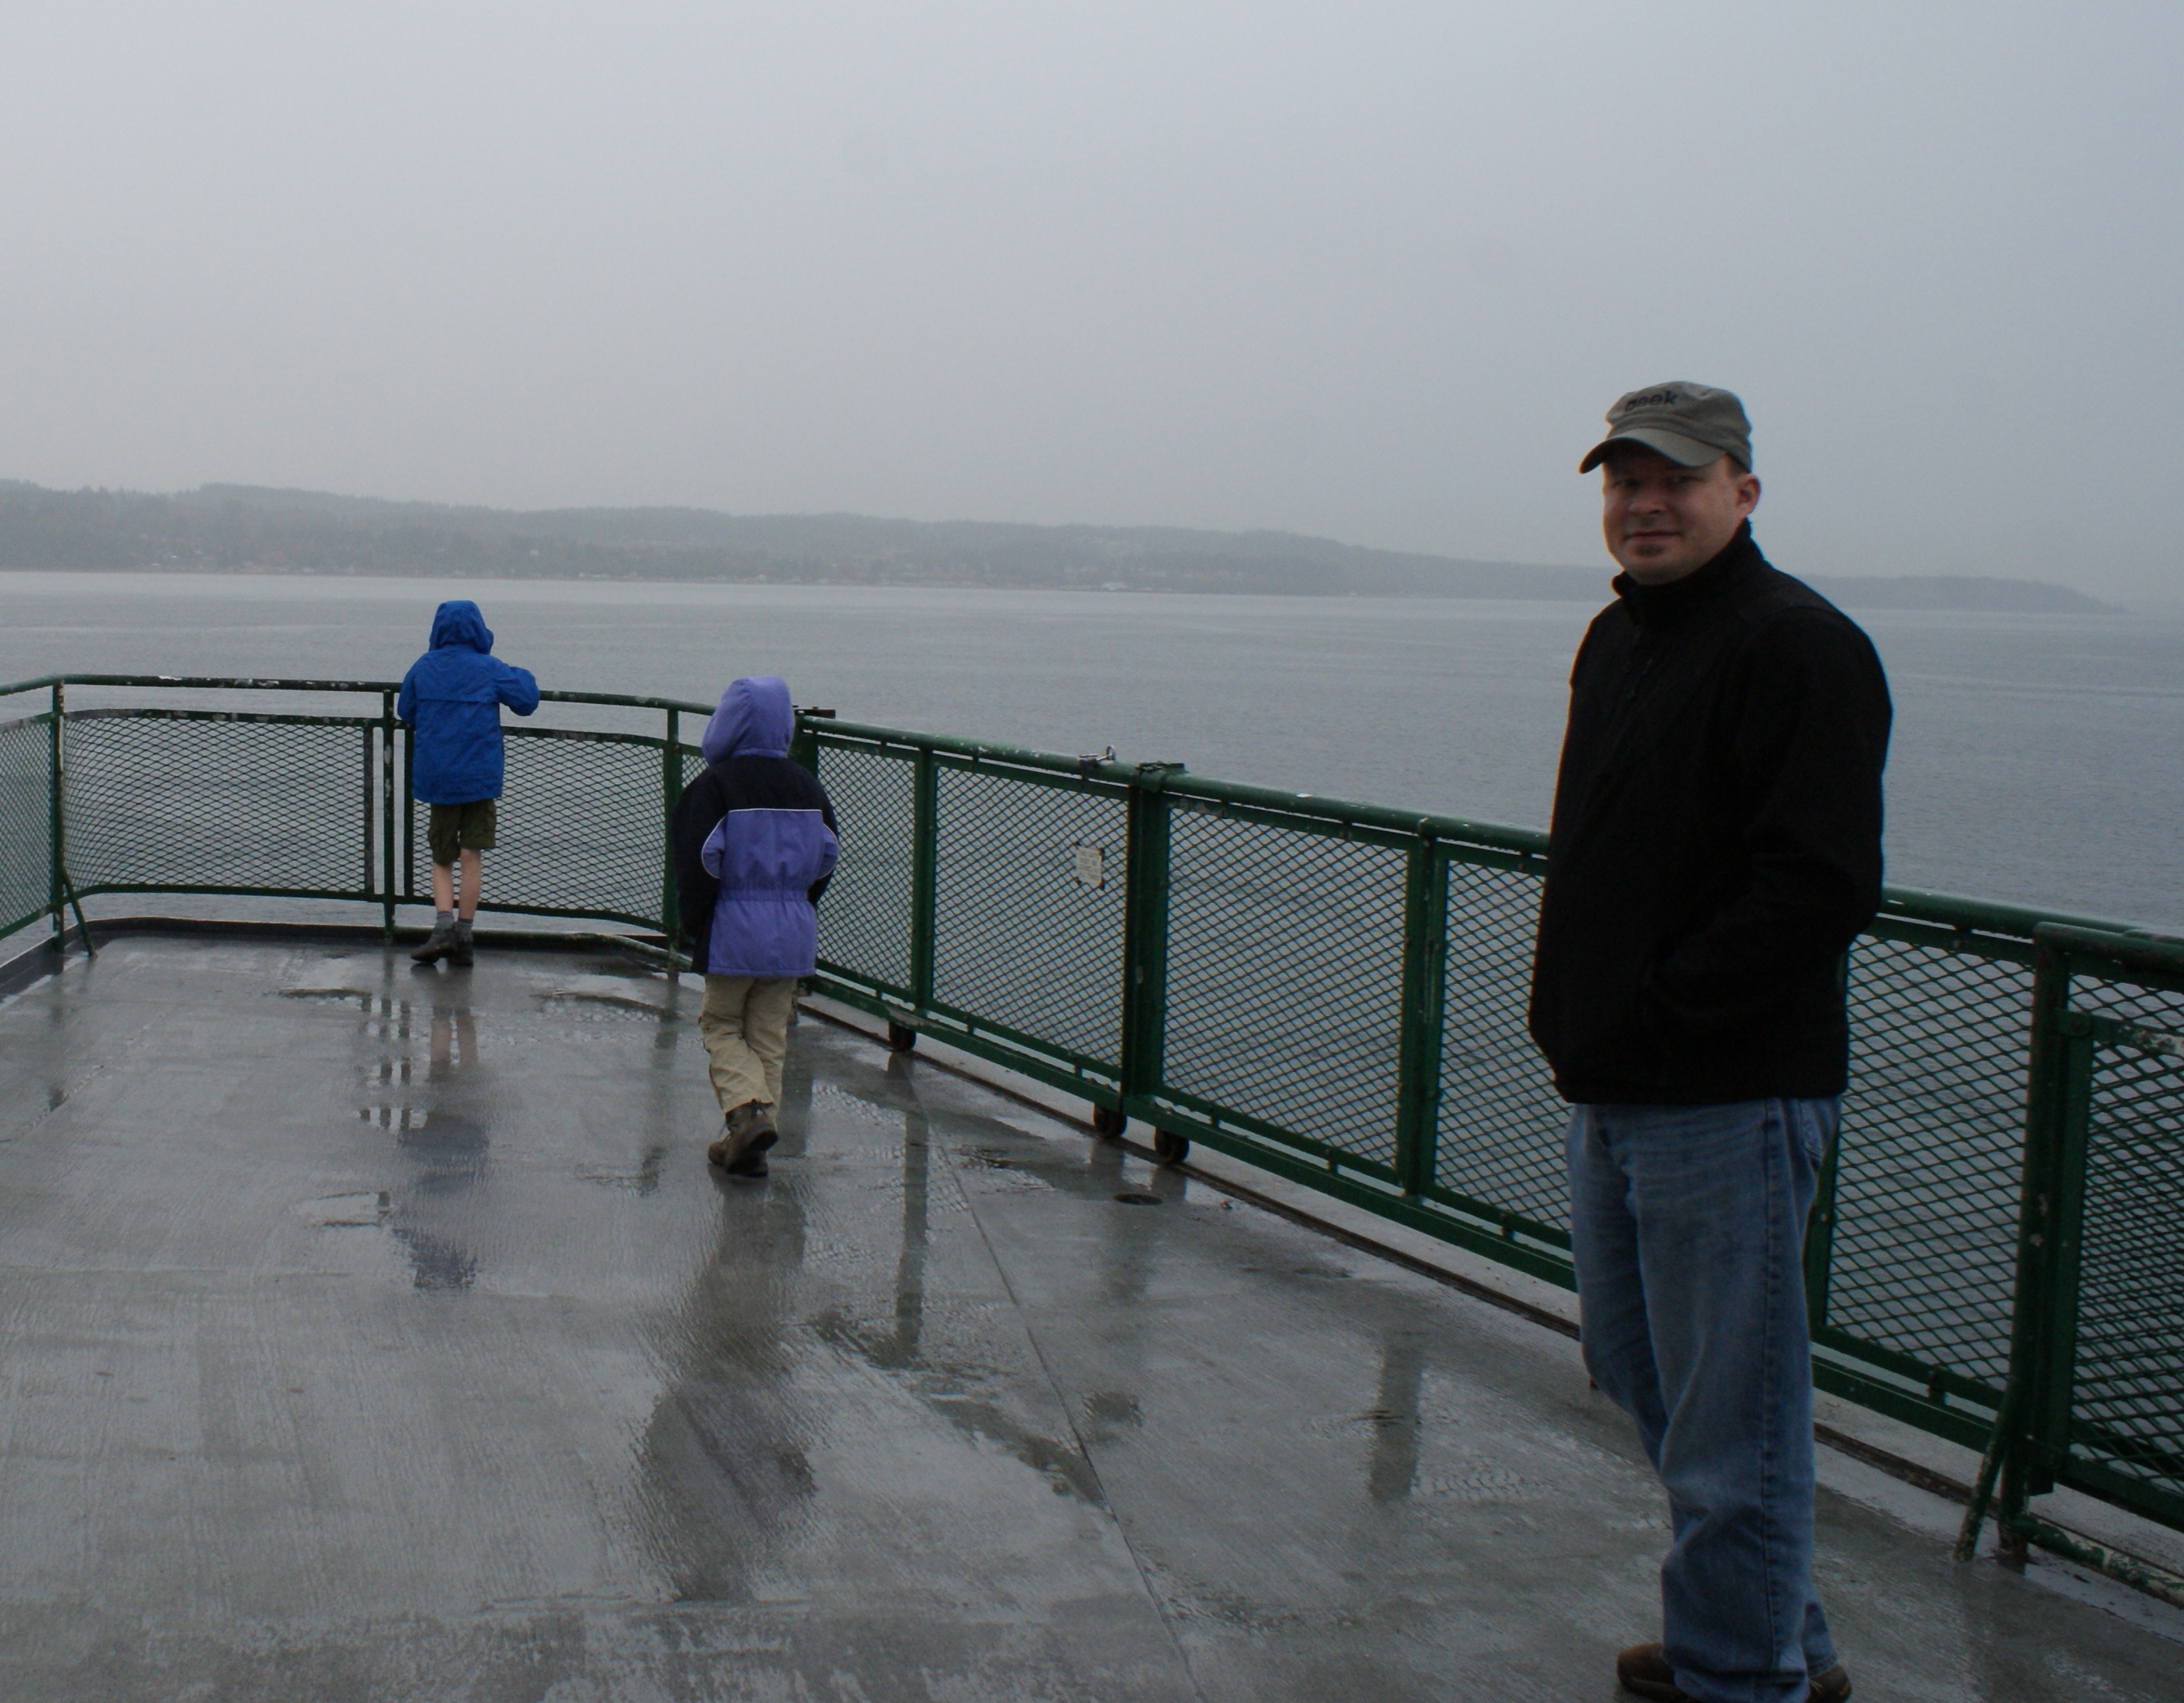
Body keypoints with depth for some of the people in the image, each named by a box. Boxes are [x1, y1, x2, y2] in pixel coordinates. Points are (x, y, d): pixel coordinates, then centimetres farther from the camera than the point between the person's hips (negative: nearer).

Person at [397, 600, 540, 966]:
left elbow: (405, 713, 11)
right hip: (479, 777, -2)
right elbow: (527, 701, -4)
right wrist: (523, 676, 16)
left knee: (442, 859, 11)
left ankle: (443, 926, -7)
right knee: (472, 856, 4)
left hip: (435, 777, 2)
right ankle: (463, 936, 3)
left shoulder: (423, 668, 1)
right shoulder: (489, 669, -6)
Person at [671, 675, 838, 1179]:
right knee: (770, 1035, 11)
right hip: (794, 931, 5)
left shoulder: (715, 785, -11)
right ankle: (750, 1145, 11)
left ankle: (747, 1109, -13)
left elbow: (698, 864, -11)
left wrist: (692, 925, 1)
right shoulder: (807, 786, 7)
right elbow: (826, 859, 12)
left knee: (722, 1026, 10)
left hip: (733, 929, -5)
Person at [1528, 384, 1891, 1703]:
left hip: (1731, 1098, -10)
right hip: (1611, 1091, 10)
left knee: (1729, 1420, -1)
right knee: (1642, 1370, 20)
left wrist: (1655, 1011, -20)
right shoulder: (1618, 640, 15)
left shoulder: (1801, 648, -14)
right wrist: (1572, 1015, 11)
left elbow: (1821, 888, -23)